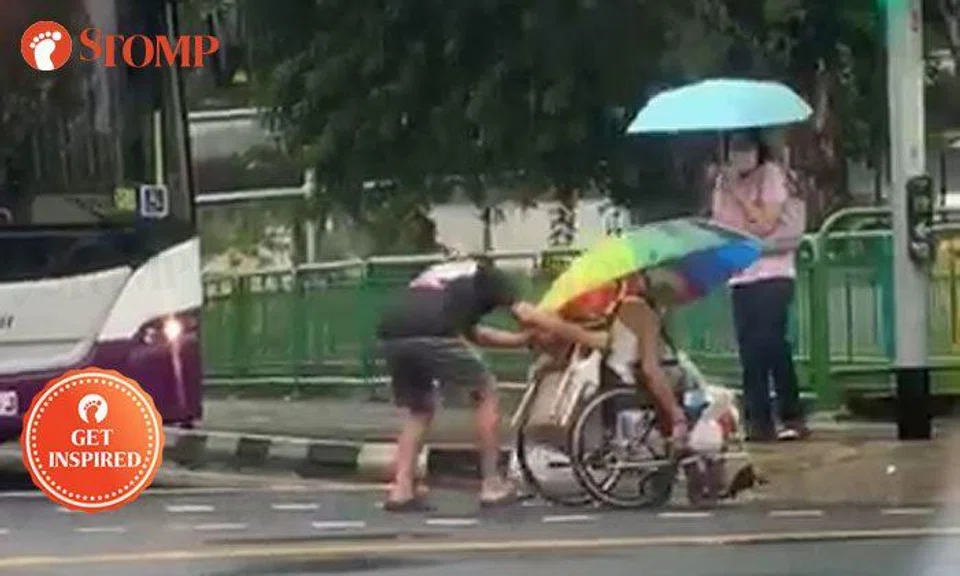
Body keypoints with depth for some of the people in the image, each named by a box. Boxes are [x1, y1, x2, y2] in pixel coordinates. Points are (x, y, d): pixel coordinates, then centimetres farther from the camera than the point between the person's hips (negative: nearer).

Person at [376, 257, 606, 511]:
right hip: (430, 335, -6)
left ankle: (401, 490, 11)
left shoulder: (440, 274, 43)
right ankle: (492, 485, 15)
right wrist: (592, 339, 21)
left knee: (418, 410, 26)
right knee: (485, 392, 15)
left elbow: (473, 334, 46)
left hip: (390, 334, 6)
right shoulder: (488, 275, 26)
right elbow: (530, 316, 15)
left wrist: (526, 339, 50)